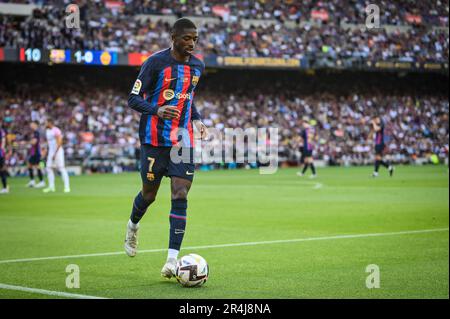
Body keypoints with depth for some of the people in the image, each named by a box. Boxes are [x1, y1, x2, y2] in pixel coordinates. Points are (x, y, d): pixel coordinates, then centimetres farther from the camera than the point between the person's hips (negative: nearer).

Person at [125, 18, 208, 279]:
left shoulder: (197, 66, 9)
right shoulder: (156, 62, -10)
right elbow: (133, 99, -10)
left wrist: (197, 120, 9)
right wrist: (157, 110, -28)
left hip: (183, 141, 4)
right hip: (155, 139, -4)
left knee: (180, 196, -8)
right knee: (149, 194, 8)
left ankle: (173, 259, -10)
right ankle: (133, 226, 43)